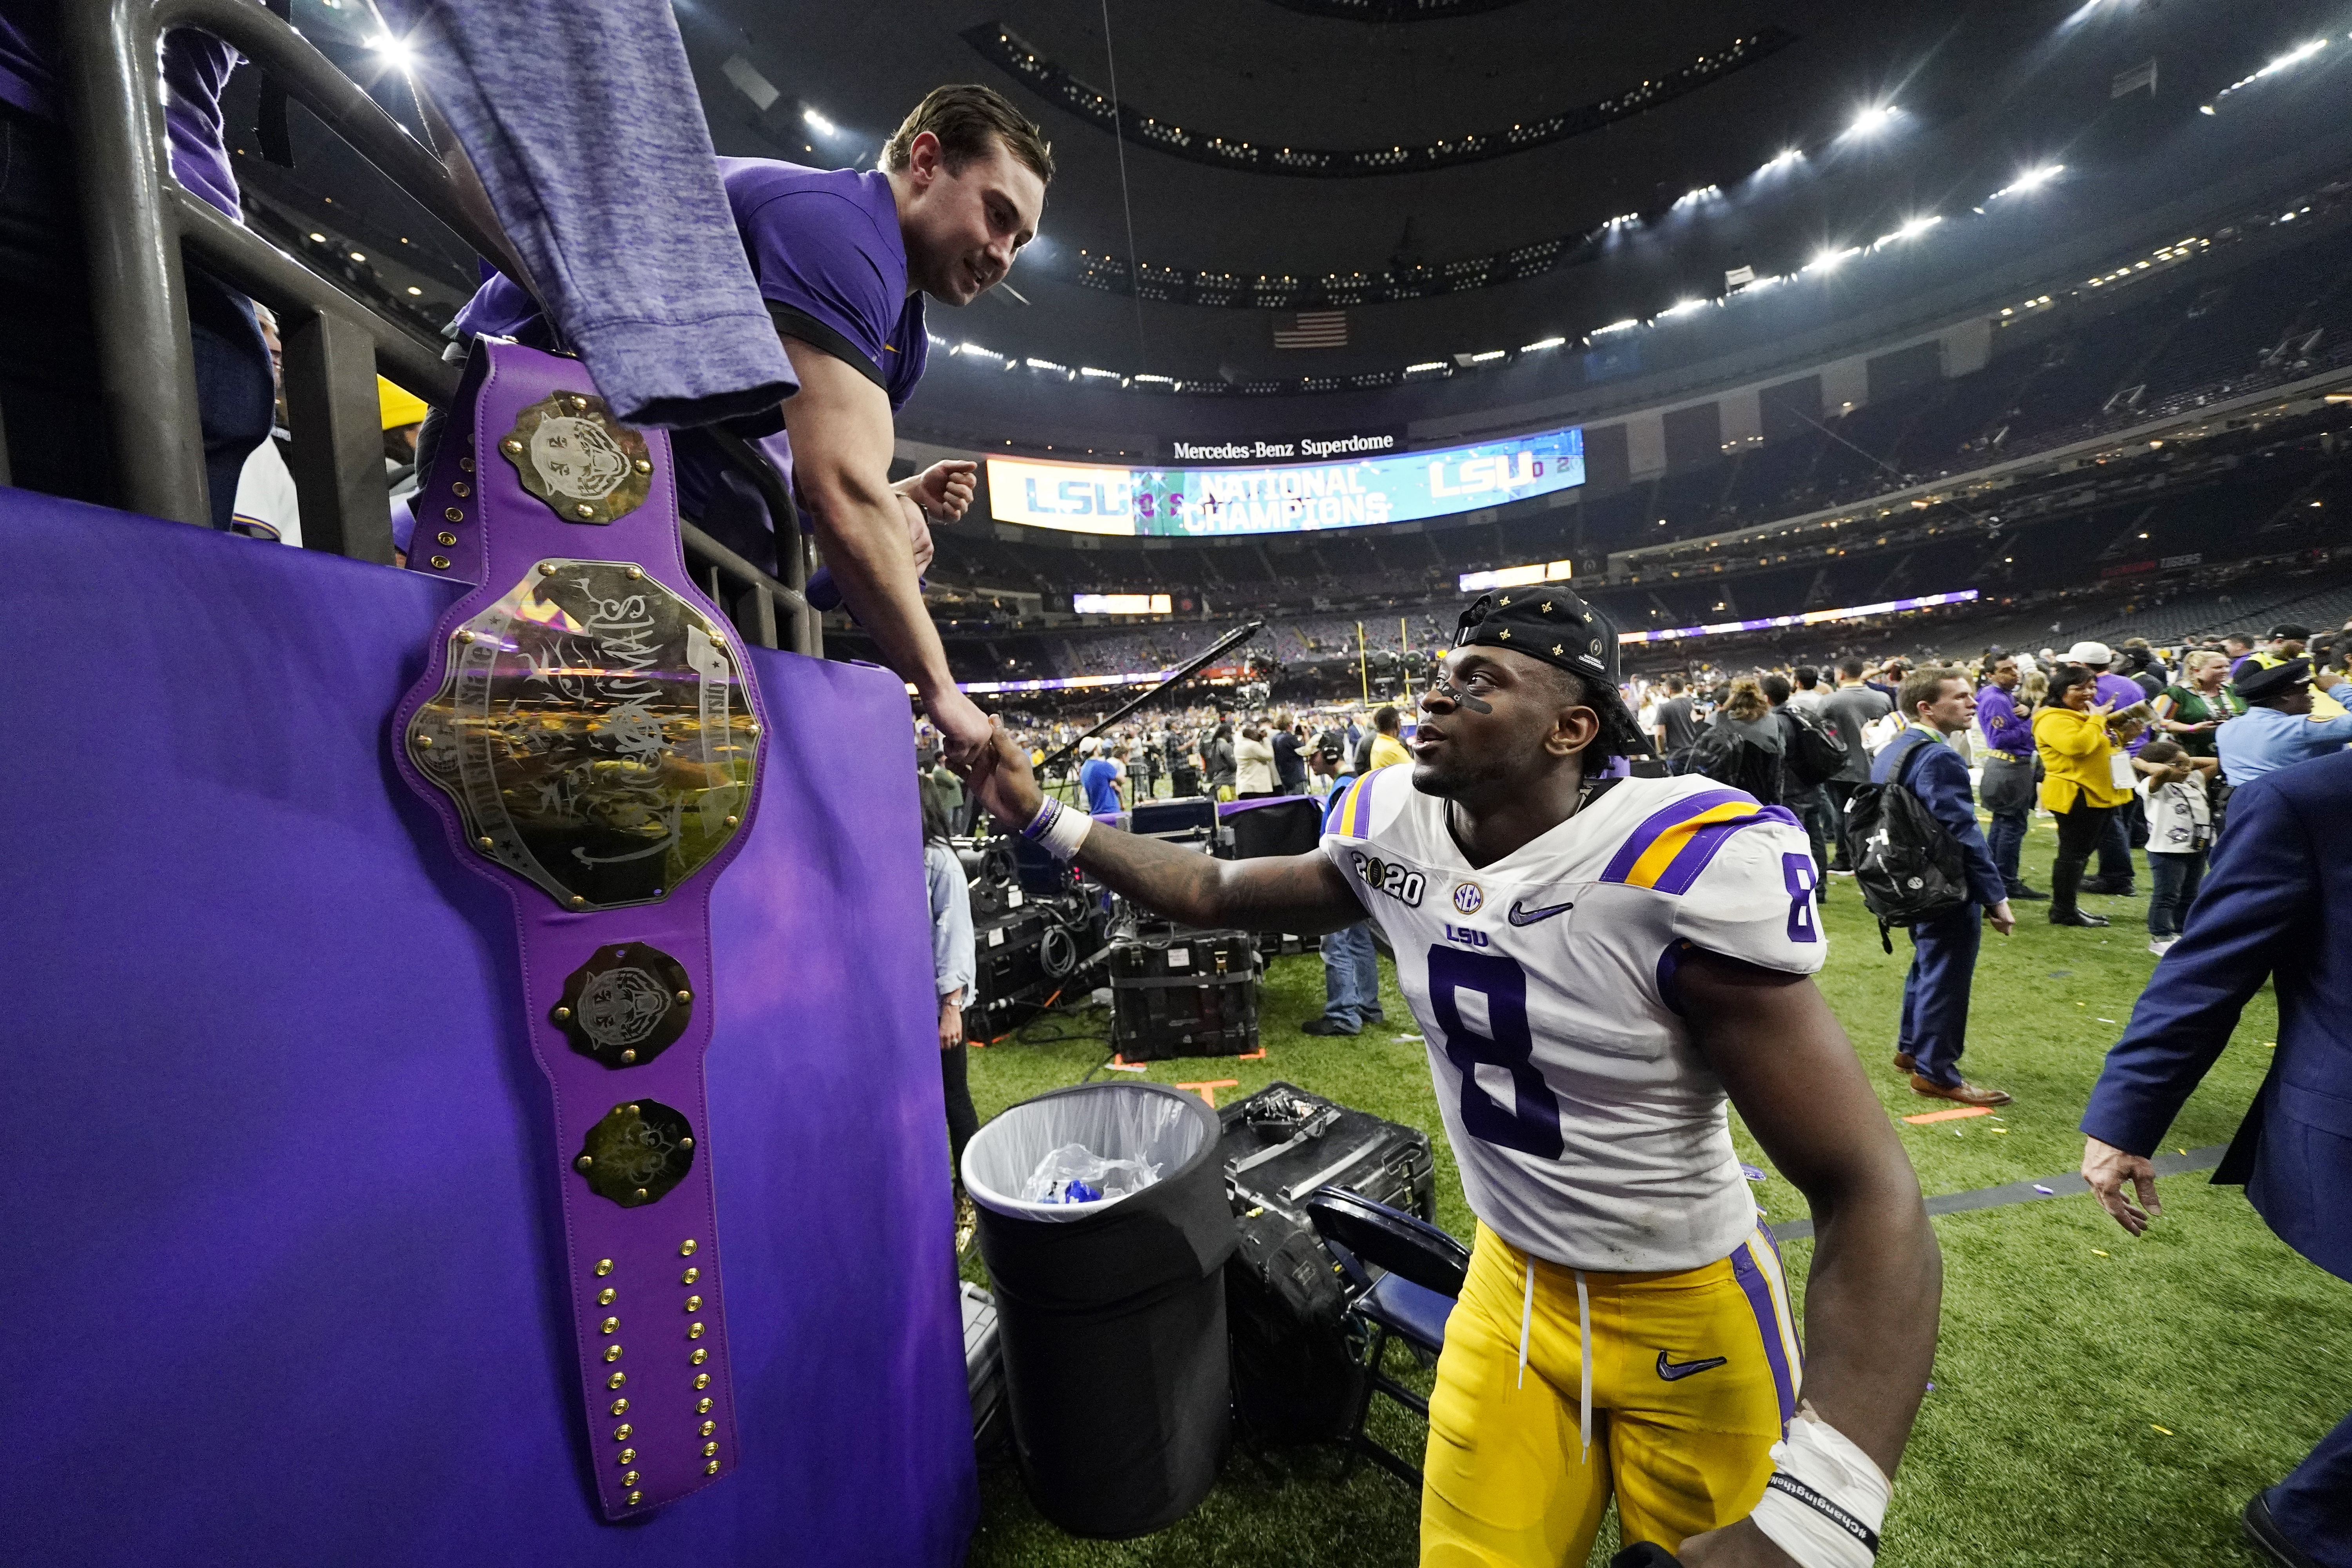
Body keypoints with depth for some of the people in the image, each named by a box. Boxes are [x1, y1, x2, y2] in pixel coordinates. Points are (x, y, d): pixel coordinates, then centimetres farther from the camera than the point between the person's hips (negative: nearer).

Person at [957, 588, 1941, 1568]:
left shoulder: (1688, 863, -28)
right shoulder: (1394, 837, -12)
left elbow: (1869, 1193, -26)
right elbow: (1214, 893, 1)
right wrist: (1042, 818, -2)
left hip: (1690, 1314, -3)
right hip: (1512, 1282, 4)